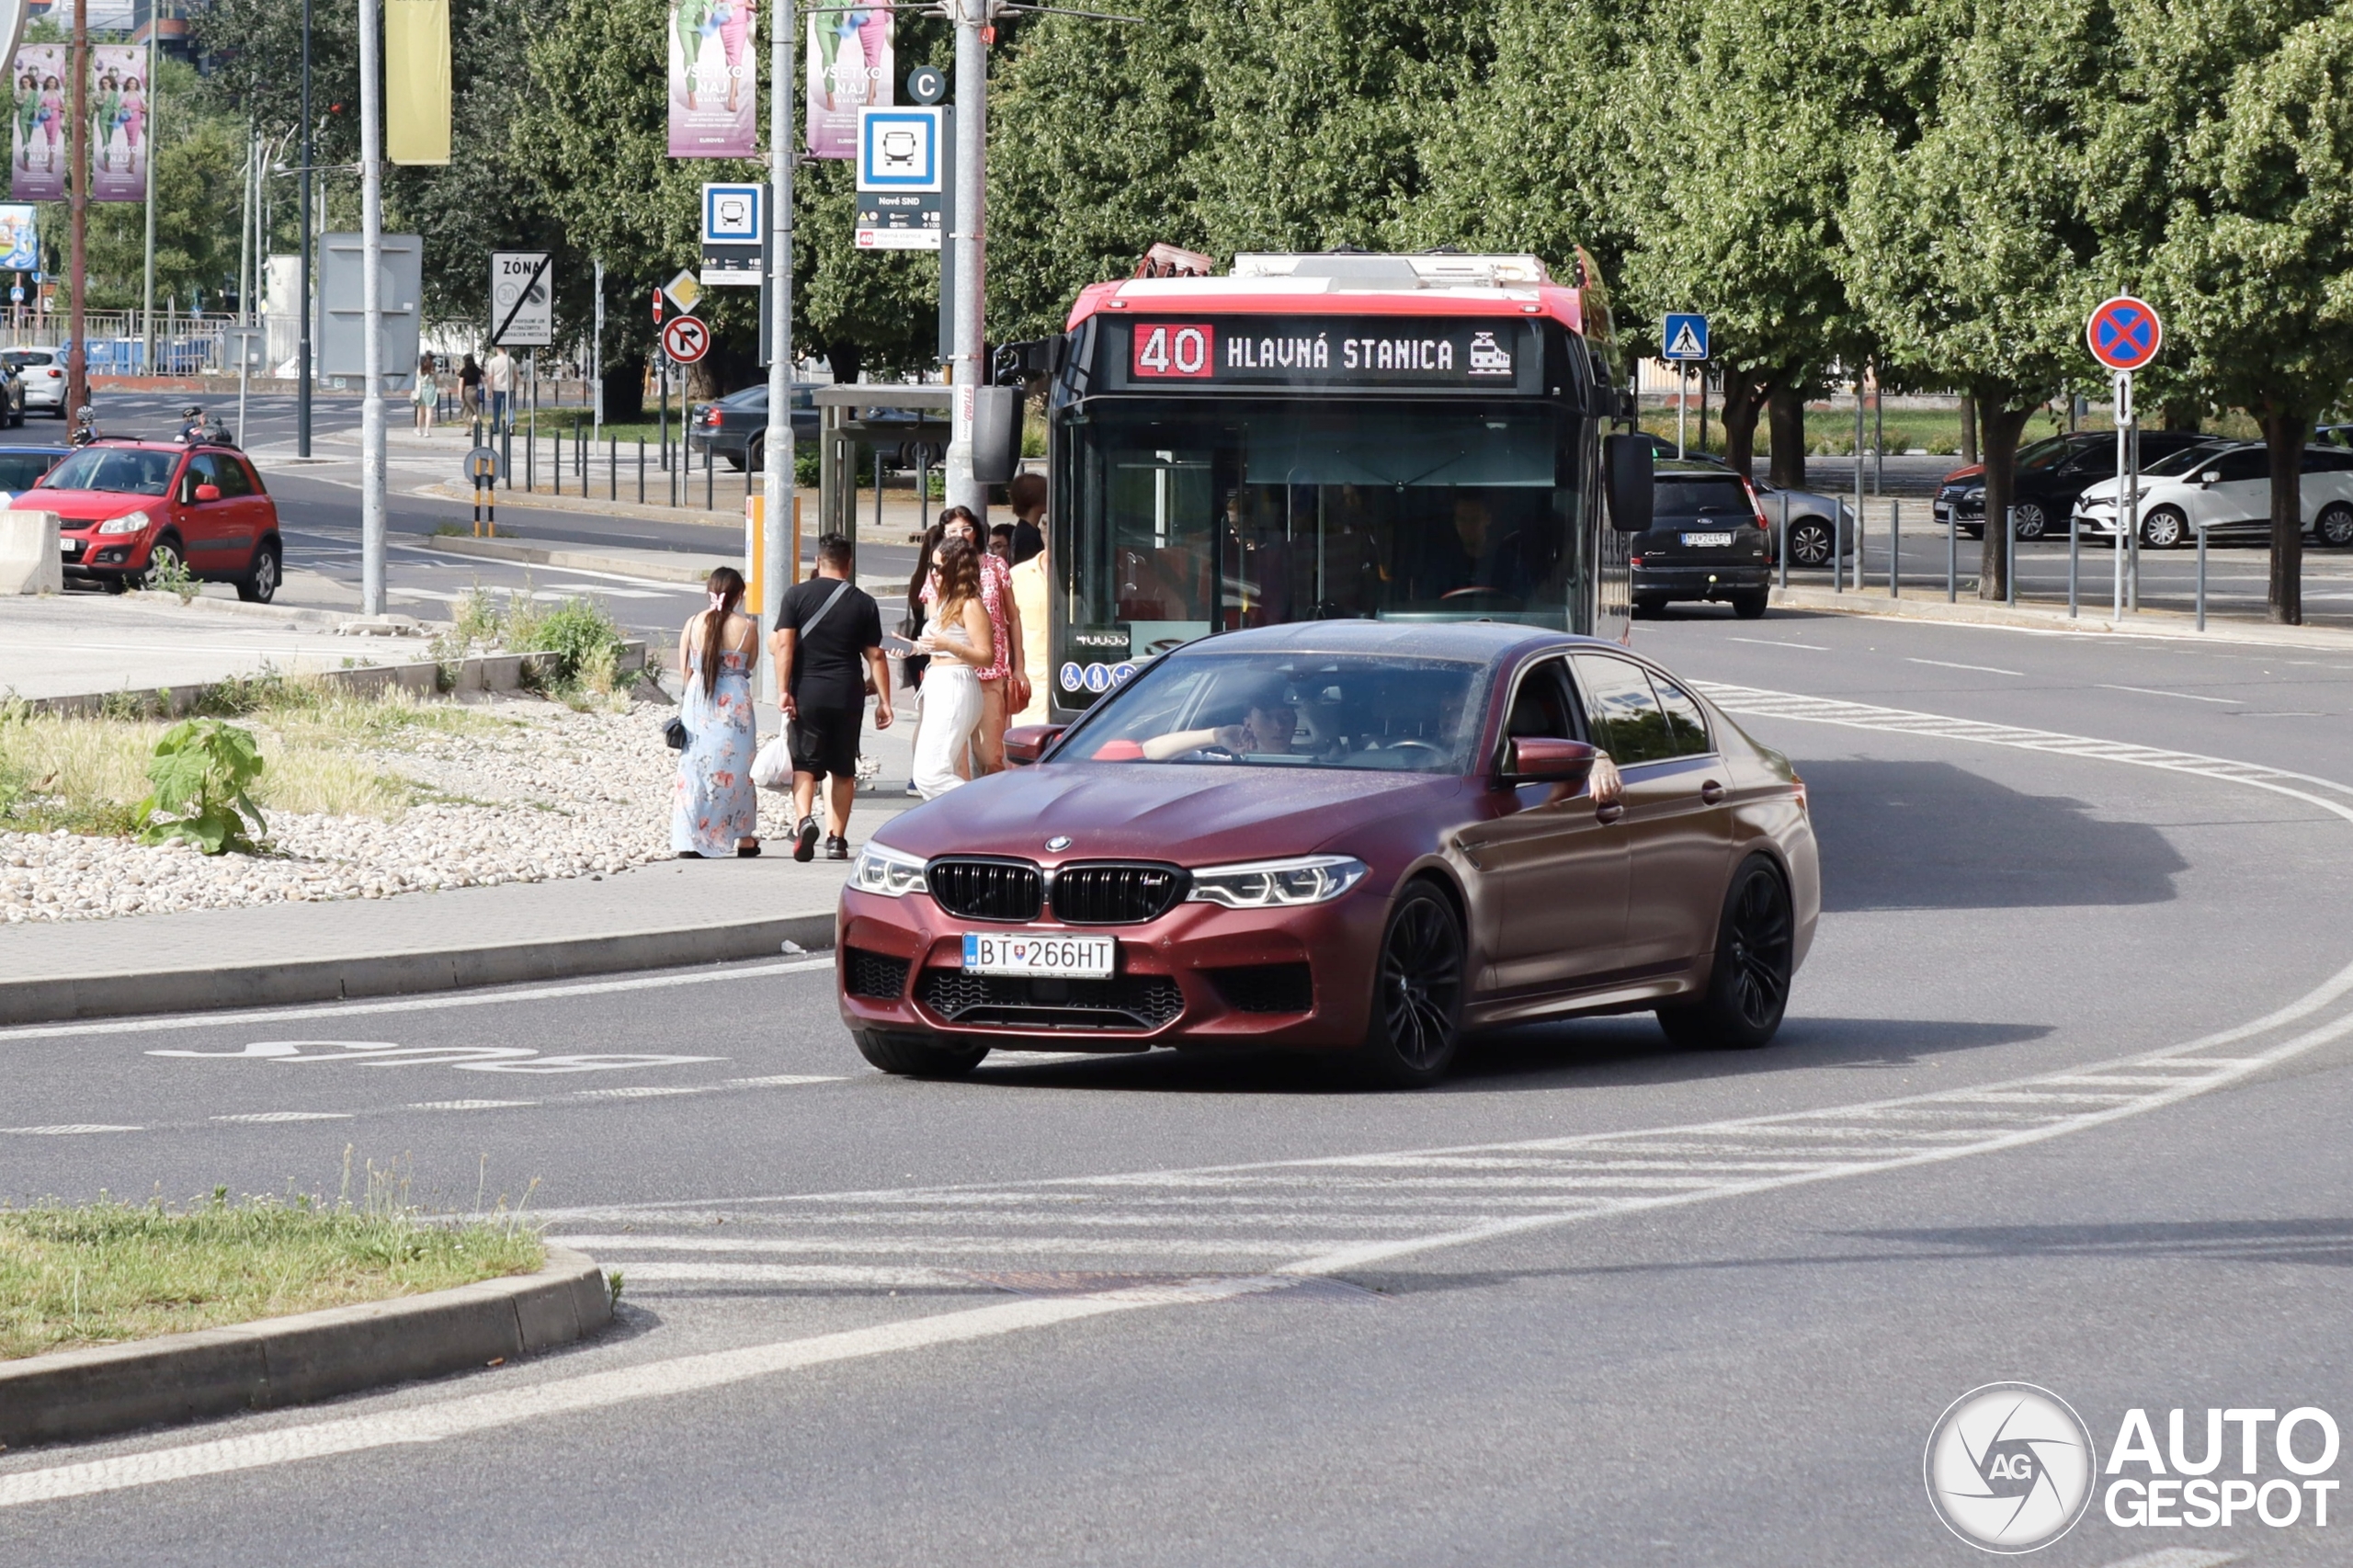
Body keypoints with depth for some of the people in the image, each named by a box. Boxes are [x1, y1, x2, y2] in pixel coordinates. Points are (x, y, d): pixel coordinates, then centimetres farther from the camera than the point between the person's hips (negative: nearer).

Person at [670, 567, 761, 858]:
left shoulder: (693, 625, -3)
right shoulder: (746, 628, -8)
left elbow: (684, 673, 3)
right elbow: (748, 668, 4)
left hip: (697, 703, 1)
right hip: (735, 704, -1)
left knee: (694, 768, 7)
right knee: (737, 770, 11)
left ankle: (689, 841, 2)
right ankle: (745, 839, 18)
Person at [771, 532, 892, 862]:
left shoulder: (797, 595, -1)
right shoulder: (864, 603, 2)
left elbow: (784, 644, -8)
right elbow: (875, 656, 3)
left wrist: (783, 690, -8)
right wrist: (884, 701, 6)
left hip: (807, 691, -1)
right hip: (848, 695, 1)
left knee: (804, 764, 0)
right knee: (843, 768, 11)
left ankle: (803, 819, -25)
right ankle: (836, 839, 11)